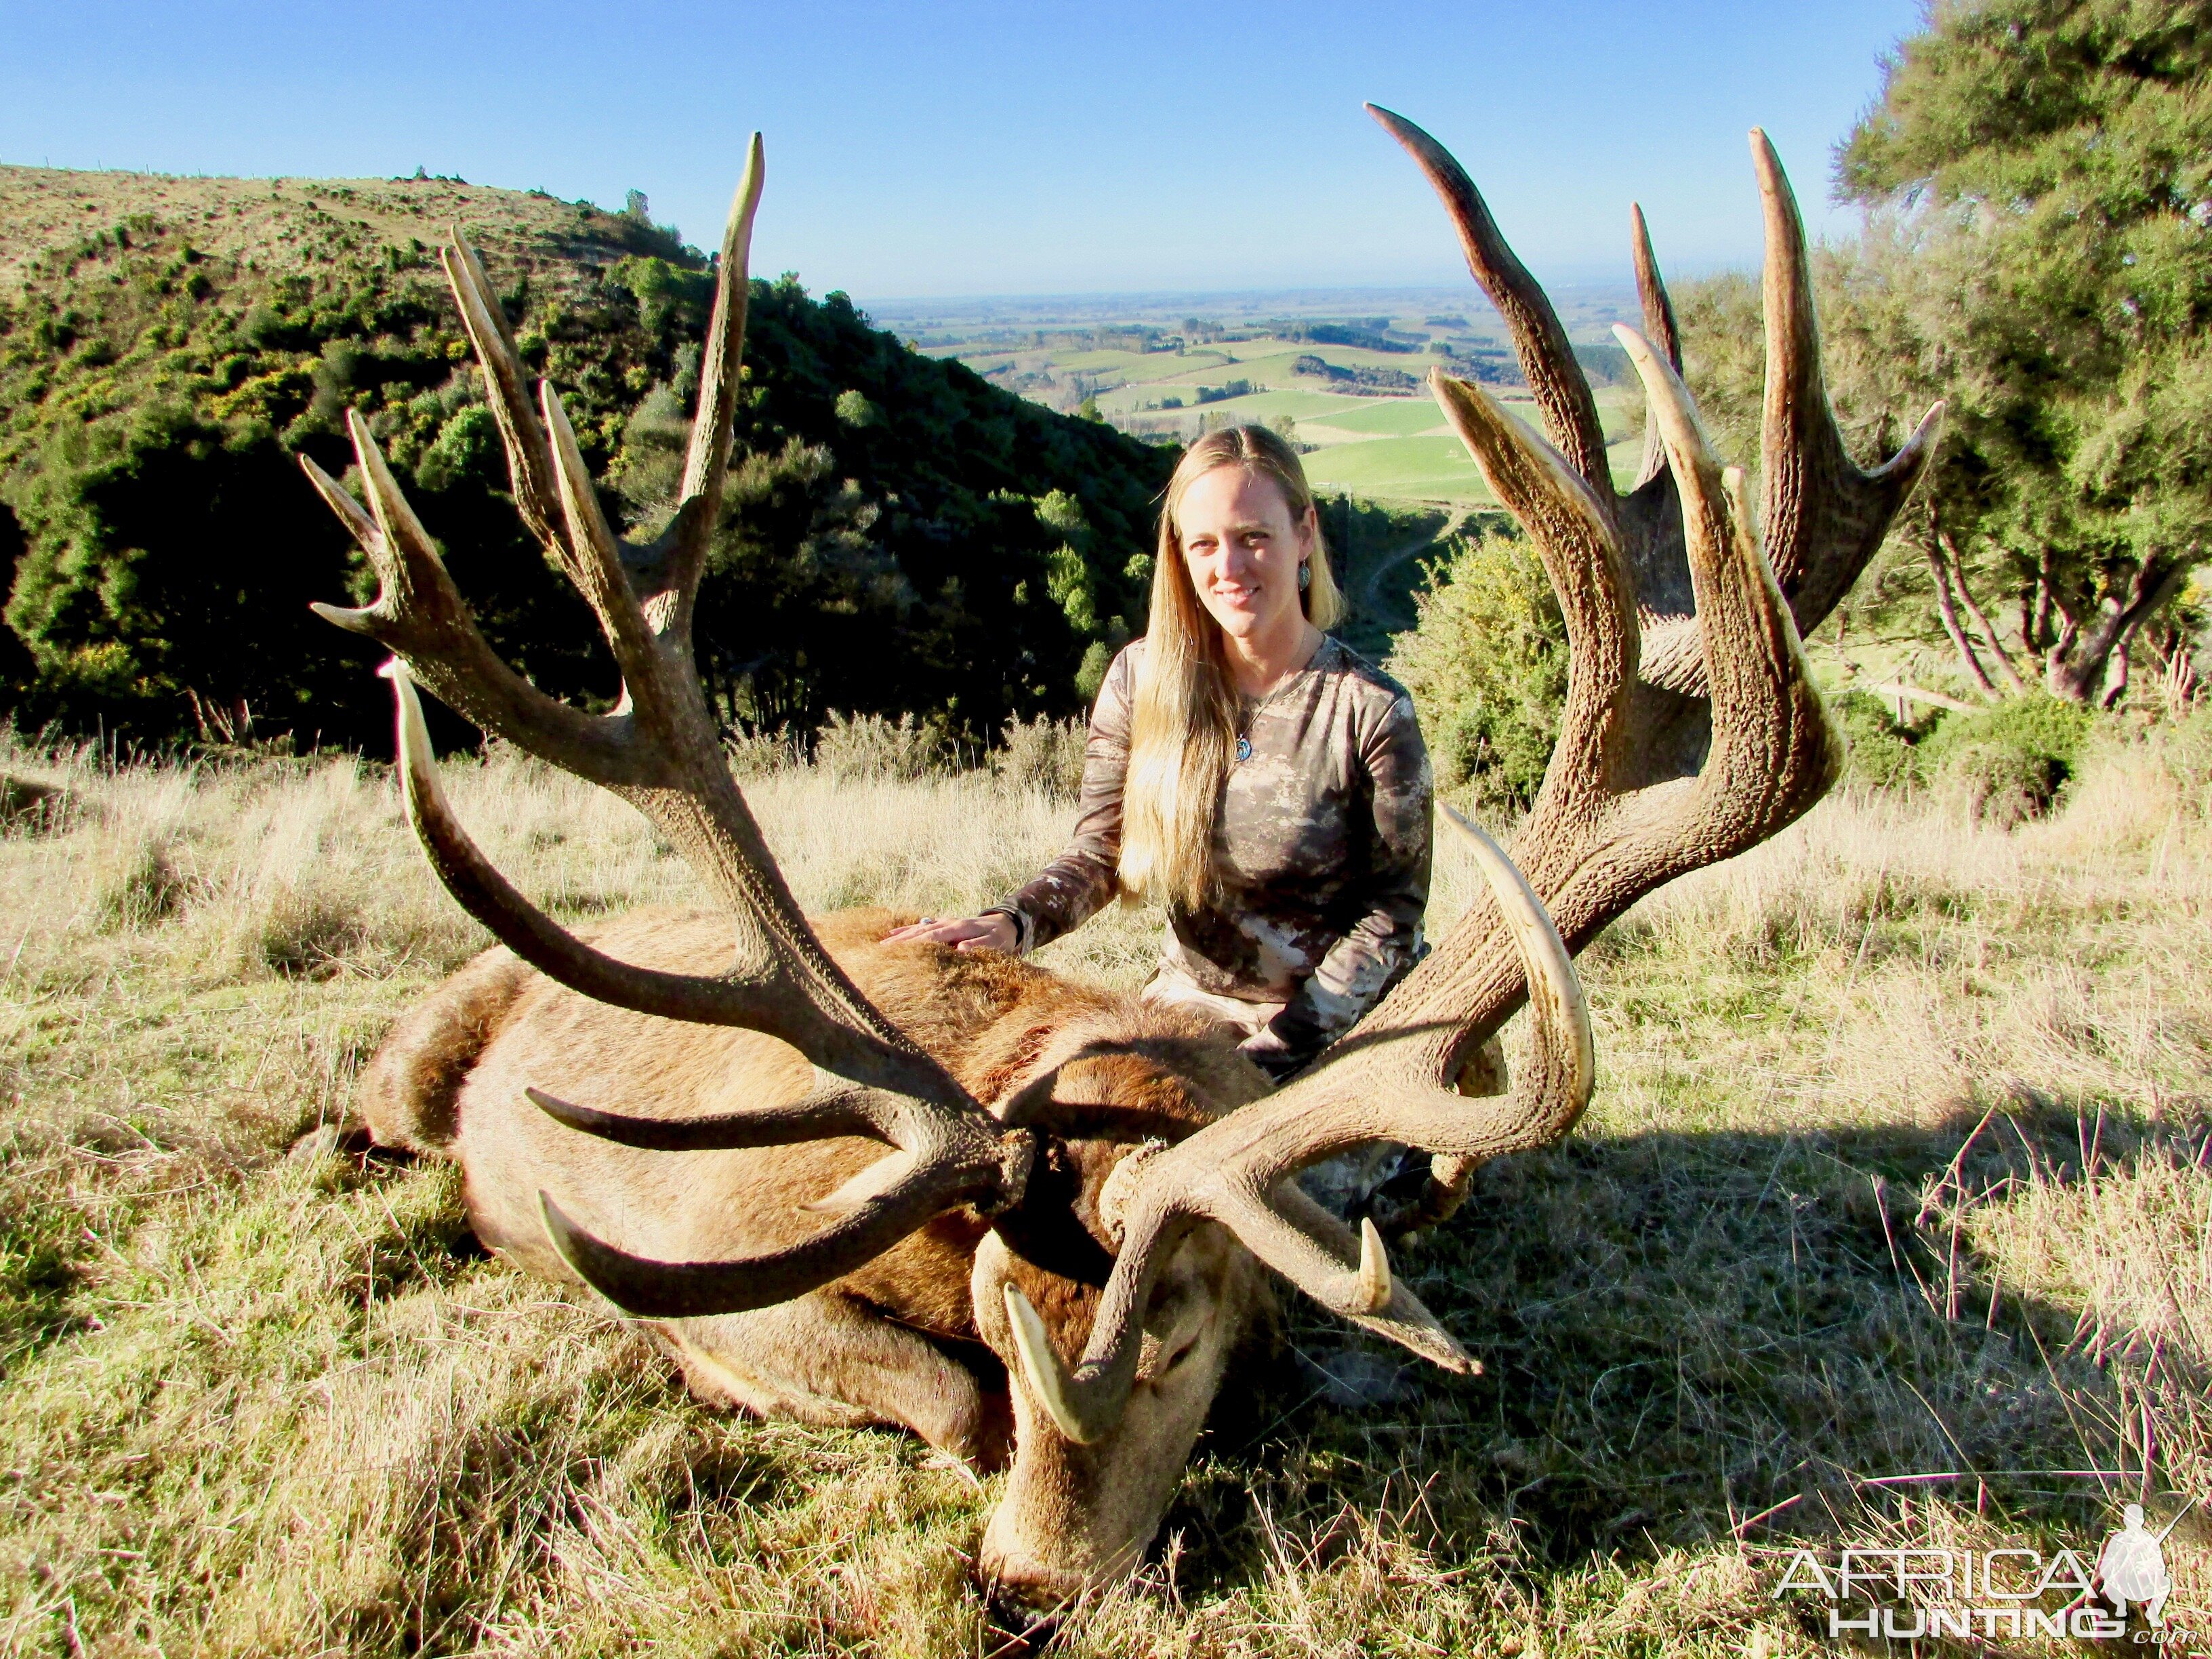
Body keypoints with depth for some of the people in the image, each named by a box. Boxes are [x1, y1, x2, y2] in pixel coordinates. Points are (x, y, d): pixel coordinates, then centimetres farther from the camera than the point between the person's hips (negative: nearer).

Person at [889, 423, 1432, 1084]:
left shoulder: (1371, 711, -15)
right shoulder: (1142, 678, -5)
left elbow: (1393, 912, -10)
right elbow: (1100, 851, 0)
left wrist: (1277, 1047, -18)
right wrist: (1013, 922, -21)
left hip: (1338, 1017, -3)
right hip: (1188, 997, 3)